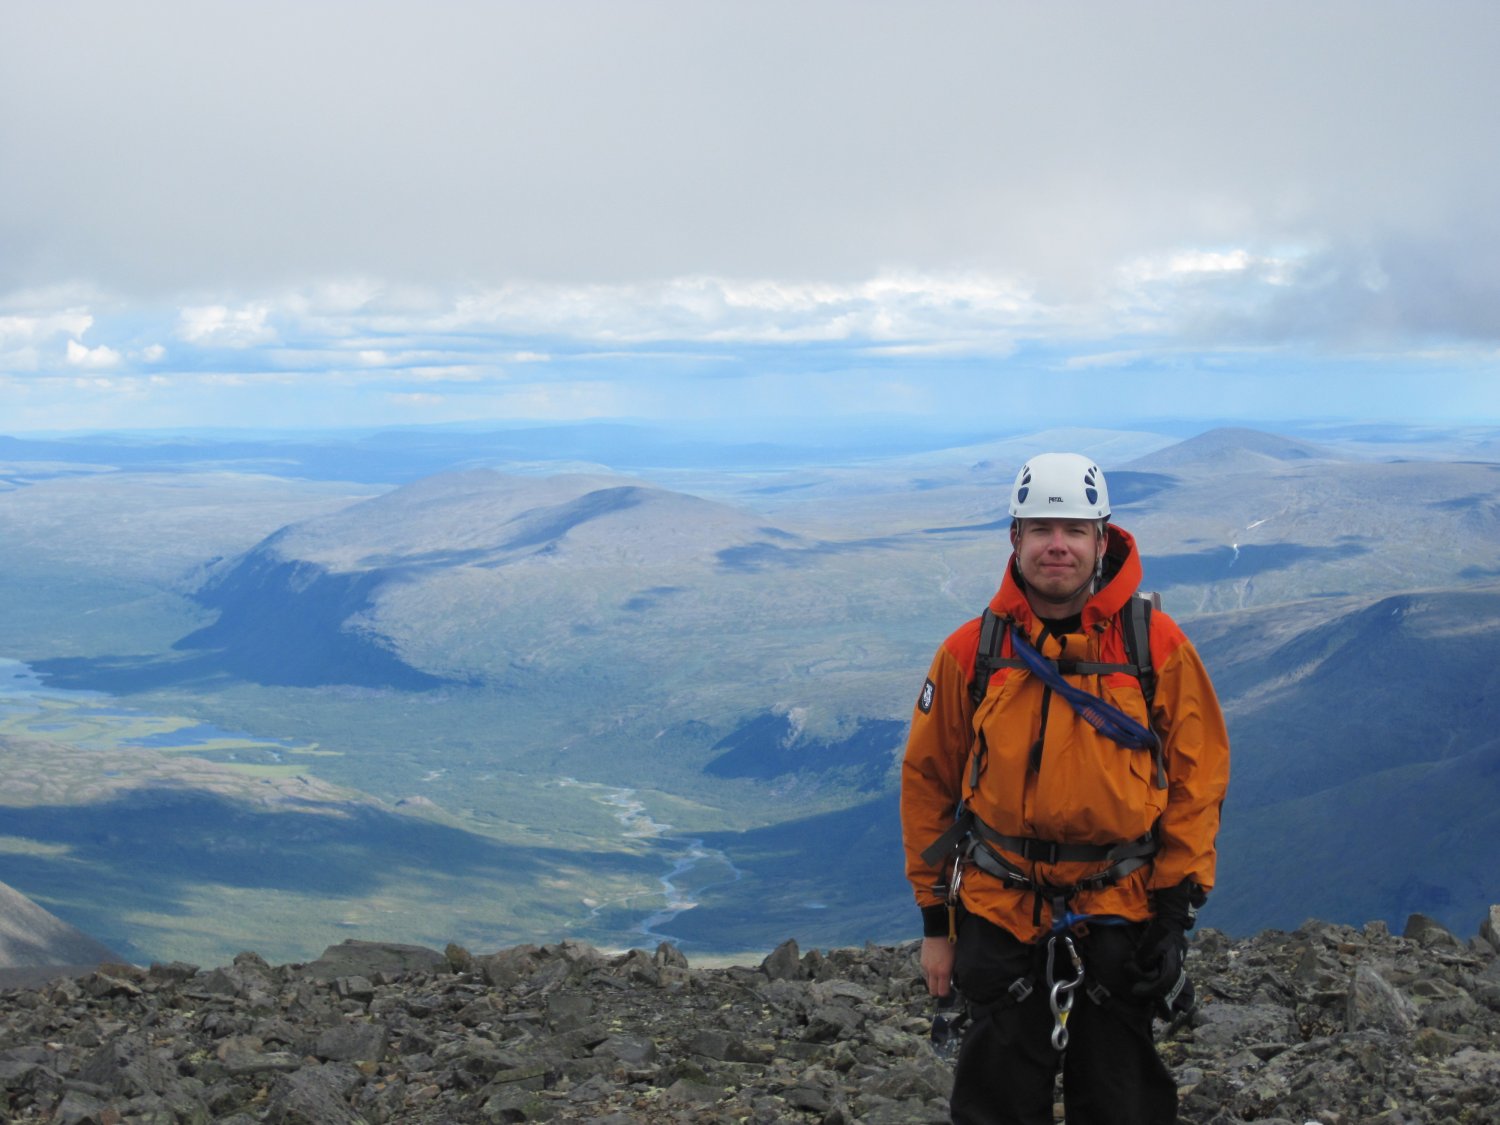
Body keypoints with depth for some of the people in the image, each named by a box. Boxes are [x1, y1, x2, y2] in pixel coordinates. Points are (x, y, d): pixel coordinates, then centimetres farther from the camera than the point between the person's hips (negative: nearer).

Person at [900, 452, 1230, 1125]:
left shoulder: (1157, 645, -4)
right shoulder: (970, 652, -2)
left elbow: (1197, 774, 0)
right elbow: (927, 783, 4)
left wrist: (1177, 900, -4)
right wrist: (935, 919, 5)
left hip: (1120, 917, 0)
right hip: (999, 918, 1)